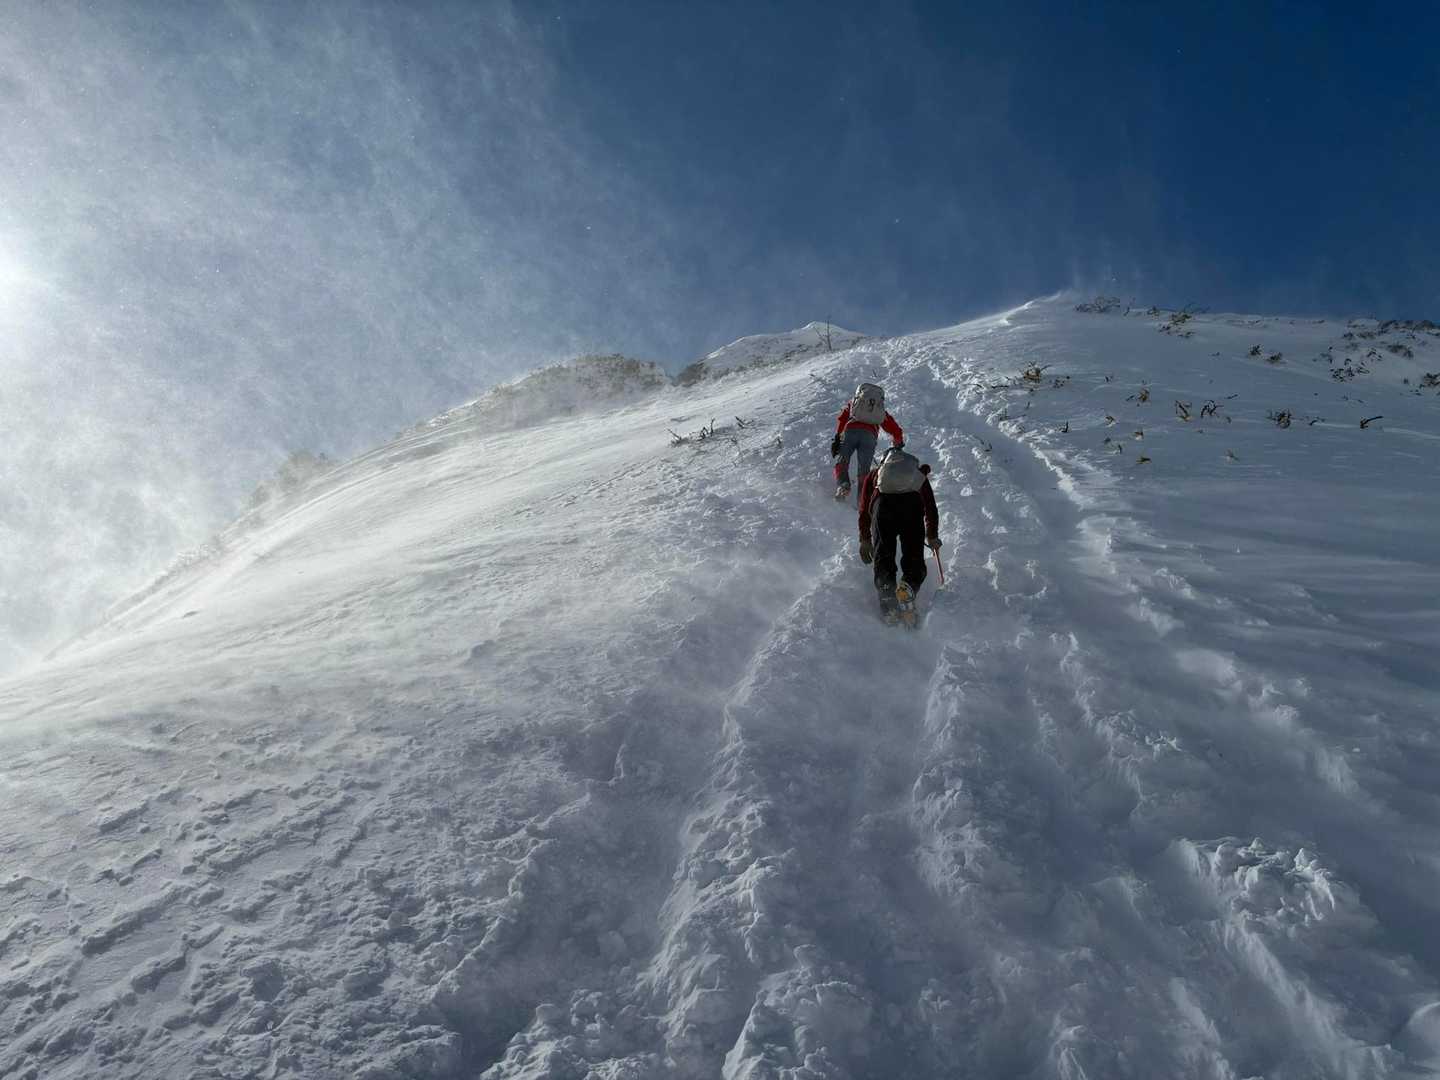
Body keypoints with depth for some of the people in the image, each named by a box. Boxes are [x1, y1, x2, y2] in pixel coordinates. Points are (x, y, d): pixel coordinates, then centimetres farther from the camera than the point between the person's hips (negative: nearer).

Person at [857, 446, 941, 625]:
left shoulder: (874, 473, 36)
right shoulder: (919, 473, 38)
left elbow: (864, 509, 31)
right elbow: (931, 508, 37)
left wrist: (865, 540, 38)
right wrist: (932, 537, 46)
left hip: (884, 502, 0)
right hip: (912, 504, 1)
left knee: (883, 557, 2)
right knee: (914, 557, 4)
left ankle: (889, 604, -17)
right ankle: (908, 587, -26)